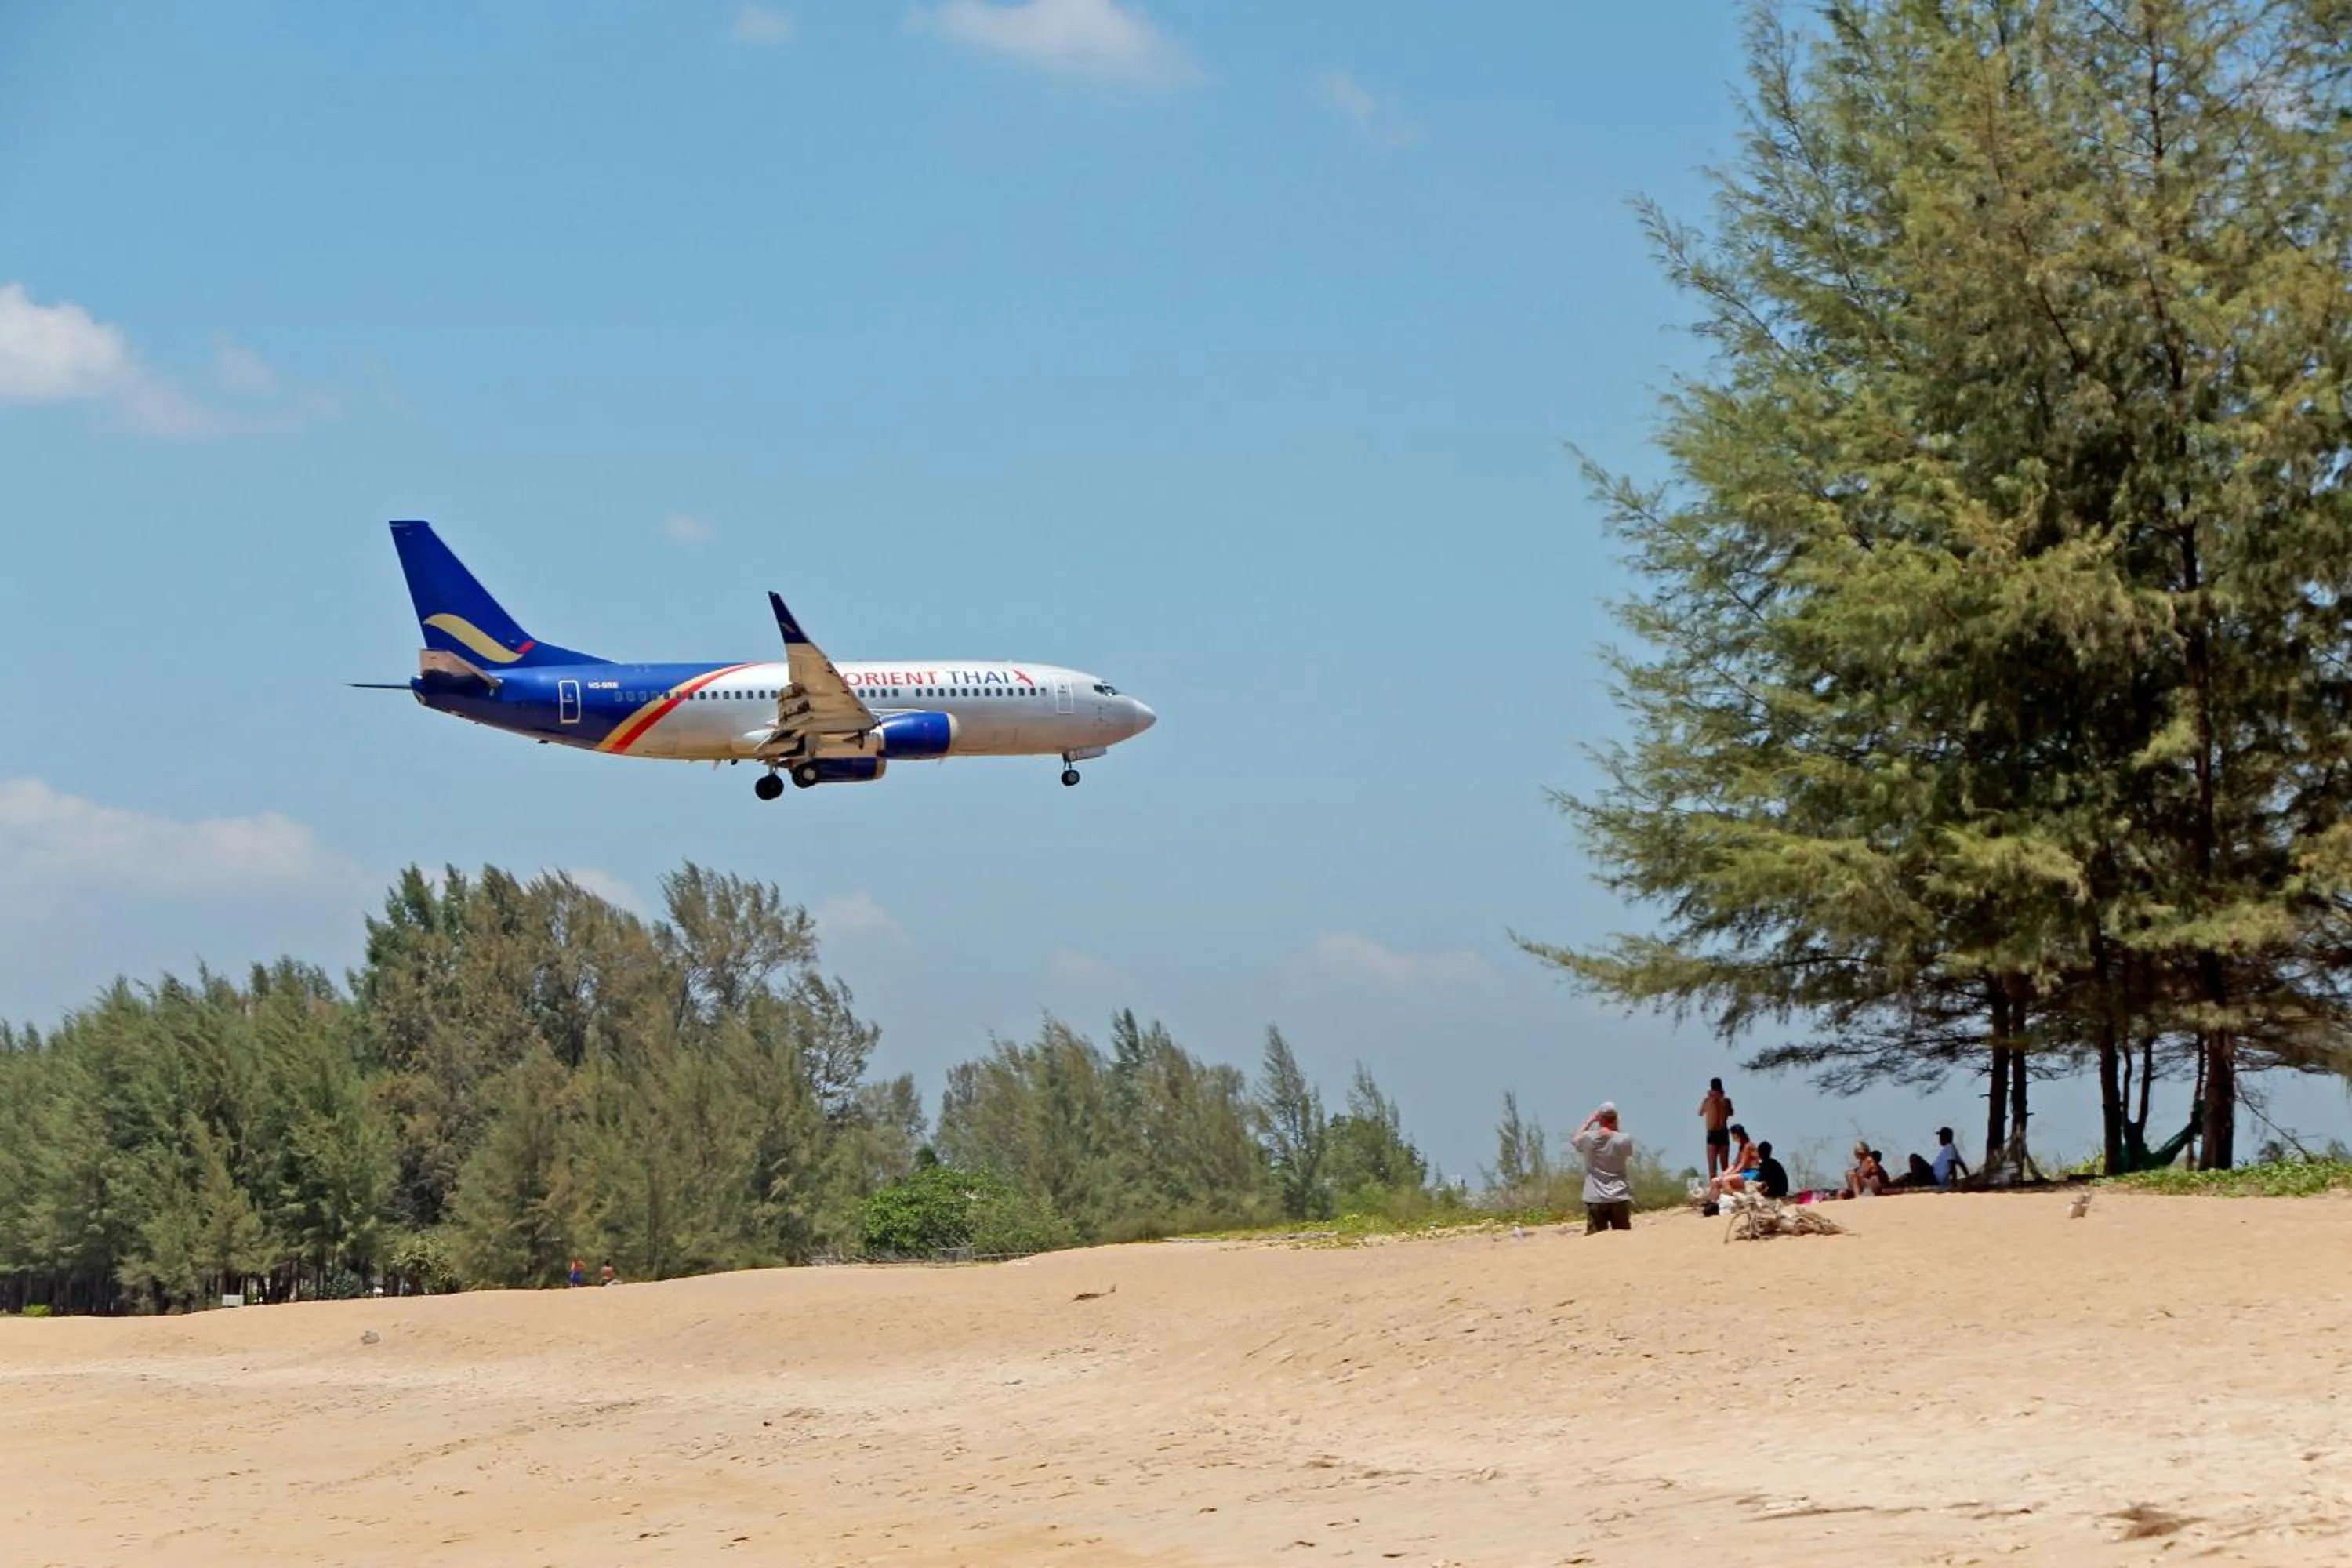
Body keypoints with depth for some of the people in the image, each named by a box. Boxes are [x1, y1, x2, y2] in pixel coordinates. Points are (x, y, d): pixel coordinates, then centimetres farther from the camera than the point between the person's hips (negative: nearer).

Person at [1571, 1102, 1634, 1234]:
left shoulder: (1588, 1138, -5)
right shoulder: (1624, 1140, -7)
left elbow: (1575, 1139, 19)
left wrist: (1589, 1121, 23)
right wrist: (1615, 1129, 15)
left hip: (1595, 1199, 0)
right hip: (1619, 1199, 0)